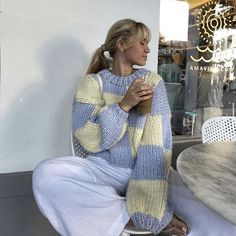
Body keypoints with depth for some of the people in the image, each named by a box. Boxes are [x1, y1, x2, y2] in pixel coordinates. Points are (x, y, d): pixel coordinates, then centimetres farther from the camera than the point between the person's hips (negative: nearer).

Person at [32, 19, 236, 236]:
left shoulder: (153, 81, 1)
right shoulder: (92, 82, -1)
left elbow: (158, 141, -11)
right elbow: (88, 140, -12)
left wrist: (150, 202, -22)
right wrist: (124, 105, -24)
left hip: (147, 170, -1)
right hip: (105, 169, 2)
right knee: (45, 174, -28)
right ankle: (130, 210, -17)